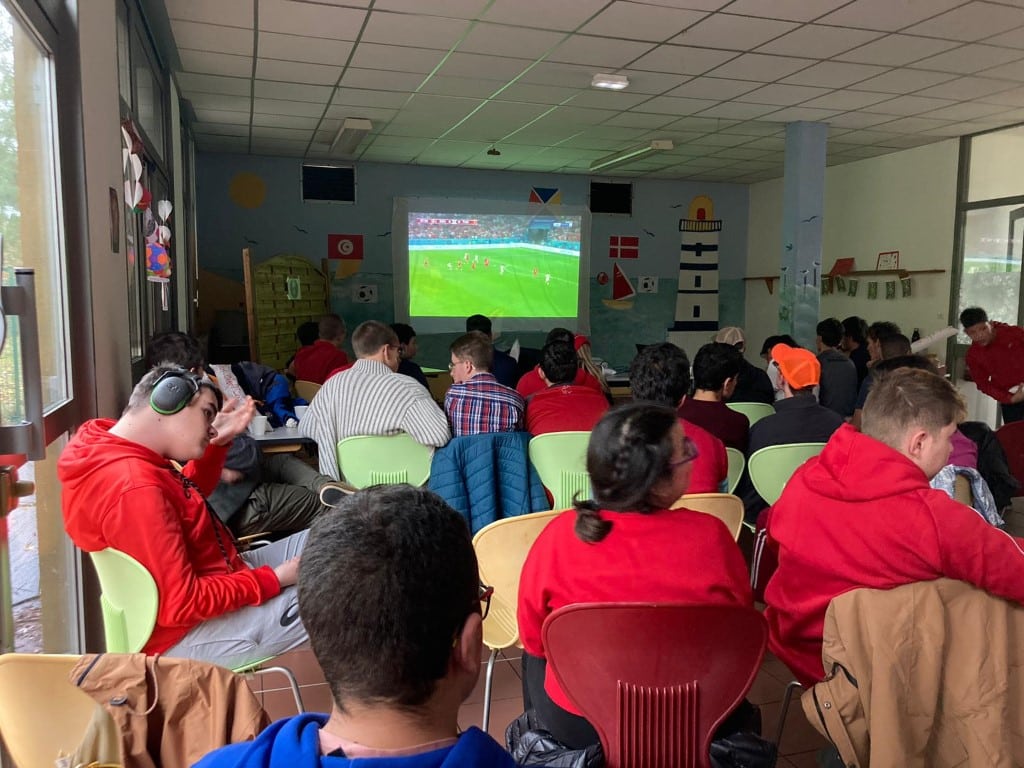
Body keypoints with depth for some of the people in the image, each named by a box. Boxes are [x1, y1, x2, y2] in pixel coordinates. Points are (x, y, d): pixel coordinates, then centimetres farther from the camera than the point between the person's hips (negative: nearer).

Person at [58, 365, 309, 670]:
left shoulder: (110, 447, 1)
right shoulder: (135, 489, -31)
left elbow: (190, 496, 20)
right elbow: (180, 605, -29)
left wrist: (219, 443, 6)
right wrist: (273, 580, -20)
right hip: (188, 632, -10)